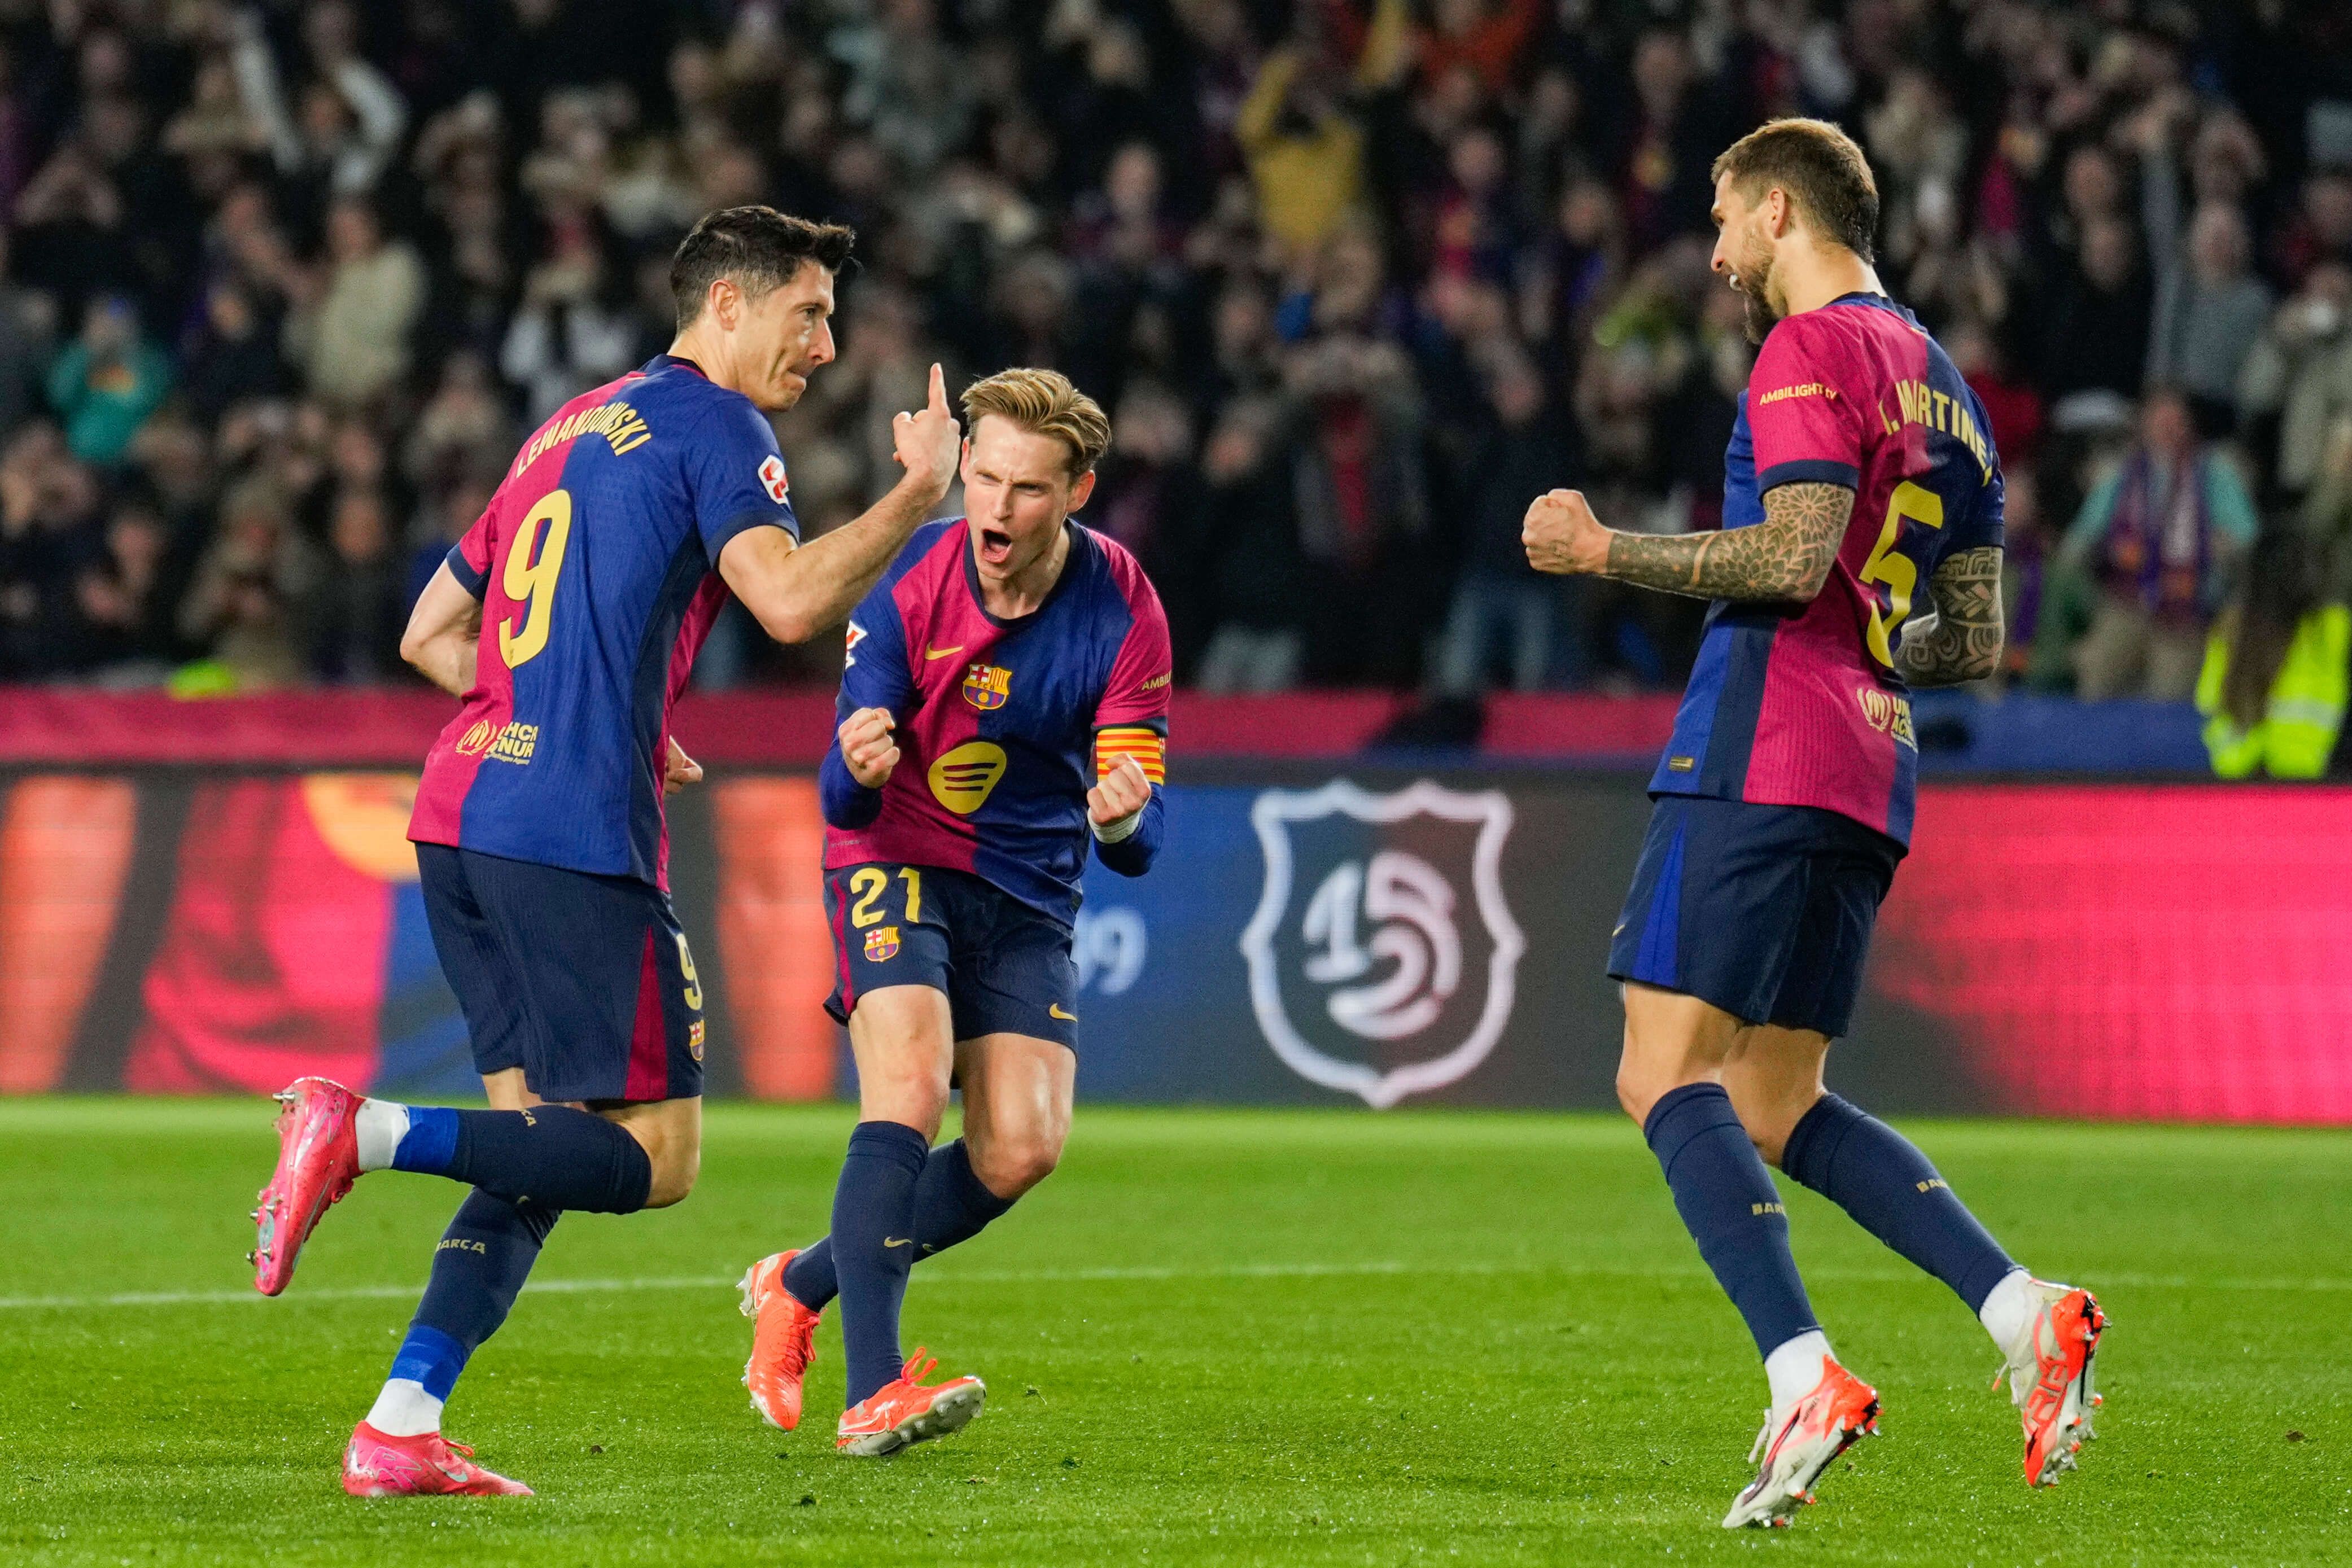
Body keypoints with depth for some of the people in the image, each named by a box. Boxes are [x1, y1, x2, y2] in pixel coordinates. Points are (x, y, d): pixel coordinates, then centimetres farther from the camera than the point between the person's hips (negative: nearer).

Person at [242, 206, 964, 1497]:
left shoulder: (570, 428, 24)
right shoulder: (710, 423, -1)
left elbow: (430, 636, 27)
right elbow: (789, 601, -18)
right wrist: (916, 495, -7)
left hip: (462, 809, 9)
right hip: (573, 834, -9)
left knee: (551, 1140, 11)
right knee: (654, 1155, -7)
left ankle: (401, 1429, 1)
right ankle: (364, 1134, -21)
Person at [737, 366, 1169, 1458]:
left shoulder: (1122, 612, -15)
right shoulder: (909, 583, -17)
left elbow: (1138, 844, -15)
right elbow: (847, 801, -16)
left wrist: (1124, 821, -40)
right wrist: (858, 768, -40)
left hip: (1028, 894, 3)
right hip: (898, 860, -2)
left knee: (1021, 1152, -10)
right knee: (909, 1088, -26)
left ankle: (802, 1287, 14)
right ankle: (872, 1393, -31)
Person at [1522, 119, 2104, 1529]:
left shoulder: (1812, 348, -5)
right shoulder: (1943, 383, 22)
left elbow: (1796, 557, -18)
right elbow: (1976, 642, 22)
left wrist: (1606, 551, -9)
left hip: (1759, 758, -9)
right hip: (1870, 778, 9)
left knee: (1665, 1074, -11)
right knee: (1773, 1112, 10)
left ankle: (1806, 1378, -23)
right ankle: (2028, 1313, -4)